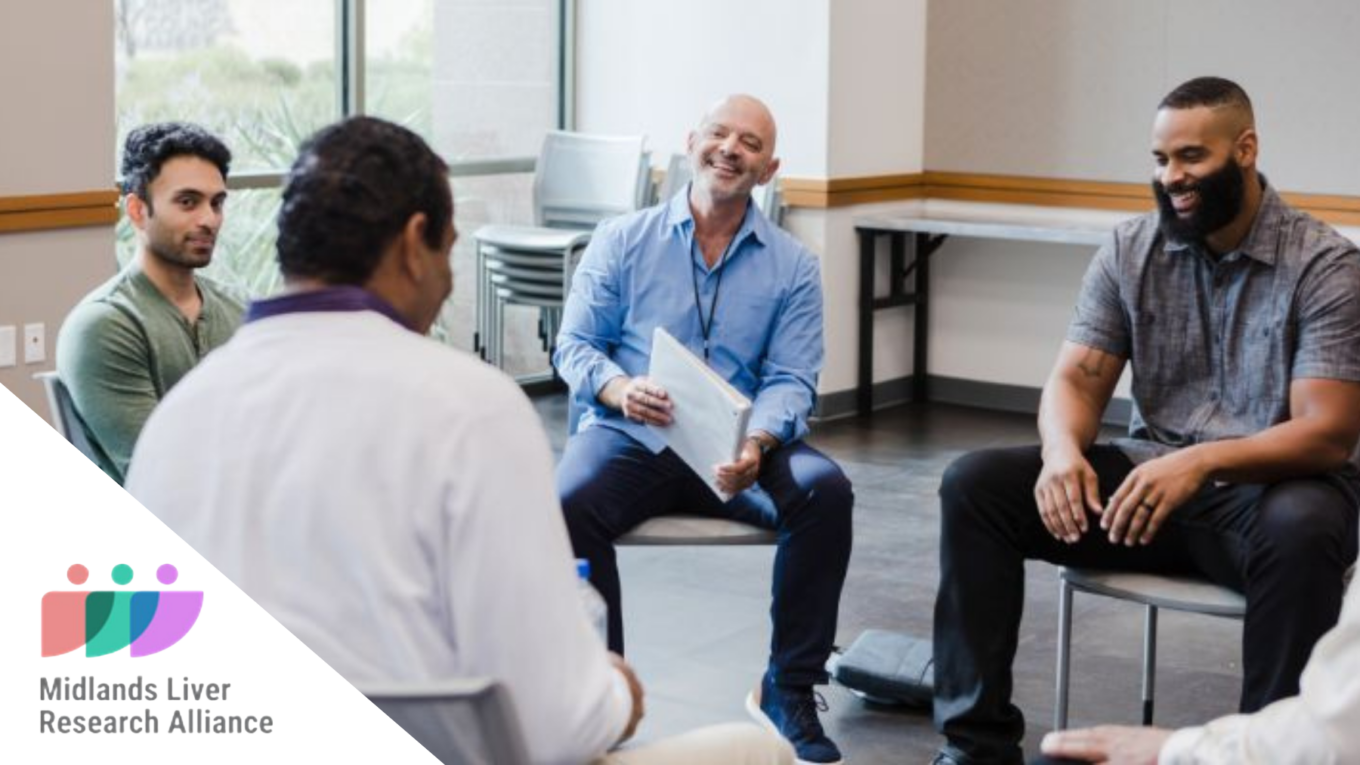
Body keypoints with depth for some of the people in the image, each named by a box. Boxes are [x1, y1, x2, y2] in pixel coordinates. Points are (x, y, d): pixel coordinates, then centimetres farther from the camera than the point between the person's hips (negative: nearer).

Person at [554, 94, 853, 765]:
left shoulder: (793, 267, 8)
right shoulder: (621, 241, 8)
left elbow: (790, 381, 1)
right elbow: (575, 344, 5)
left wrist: (756, 445, -21)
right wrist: (618, 388, -19)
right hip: (628, 436, -1)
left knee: (825, 490, -28)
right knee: (569, 503, -33)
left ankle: (788, 691, -13)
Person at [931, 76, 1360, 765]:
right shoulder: (1129, 251, 4)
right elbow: (1076, 379, 0)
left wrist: (1201, 461, -35)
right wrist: (1063, 450, -25)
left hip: (1267, 488, -4)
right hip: (1147, 479, 4)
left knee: (1300, 532, -40)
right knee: (974, 484, -14)